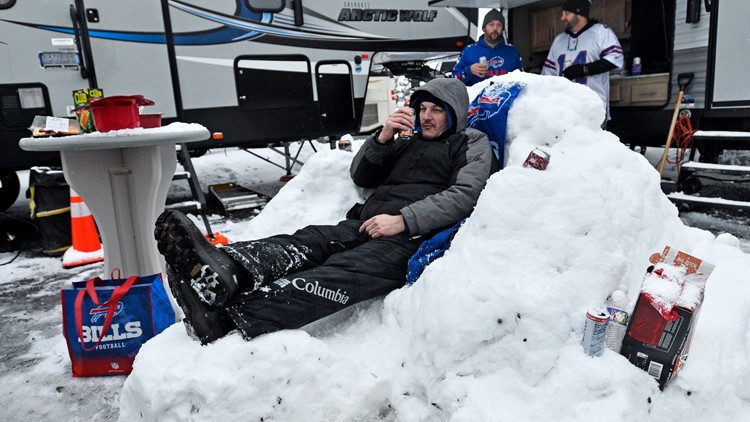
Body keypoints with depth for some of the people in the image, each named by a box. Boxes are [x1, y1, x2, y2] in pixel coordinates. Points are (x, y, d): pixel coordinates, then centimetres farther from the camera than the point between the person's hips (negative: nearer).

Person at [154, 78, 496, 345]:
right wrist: (382, 139, 7)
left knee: (342, 273, -33)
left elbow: (466, 194, -6)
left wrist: (403, 220, -17)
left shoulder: (472, 144, 15)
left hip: (411, 238, -6)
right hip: (367, 223, 6)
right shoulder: (410, 142, 33)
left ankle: (230, 319, -52)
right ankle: (225, 272, -51)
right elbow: (361, 177, 26)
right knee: (308, 242, -25)